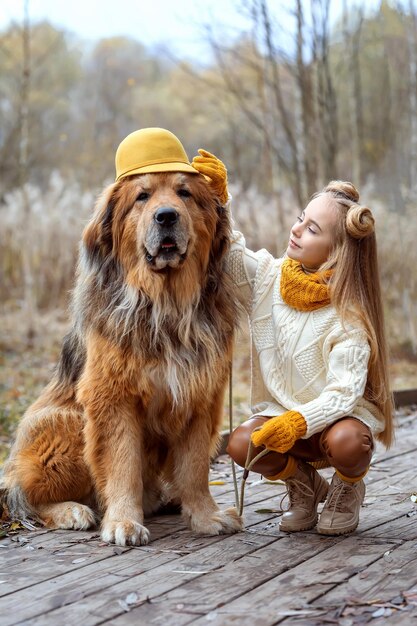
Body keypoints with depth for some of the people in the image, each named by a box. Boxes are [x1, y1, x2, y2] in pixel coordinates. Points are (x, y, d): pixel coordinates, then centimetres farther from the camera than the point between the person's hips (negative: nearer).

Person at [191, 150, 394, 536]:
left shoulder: (348, 315, -17)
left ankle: (348, 488, 2)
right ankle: (303, 484, 6)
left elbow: (344, 392, -22)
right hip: (279, 410, 4)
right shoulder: (267, 275, -4)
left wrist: (298, 420, -39)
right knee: (242, 444, -27)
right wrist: (214, 197, -16)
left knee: (346, 442, -37)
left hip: (337, 416, -3)